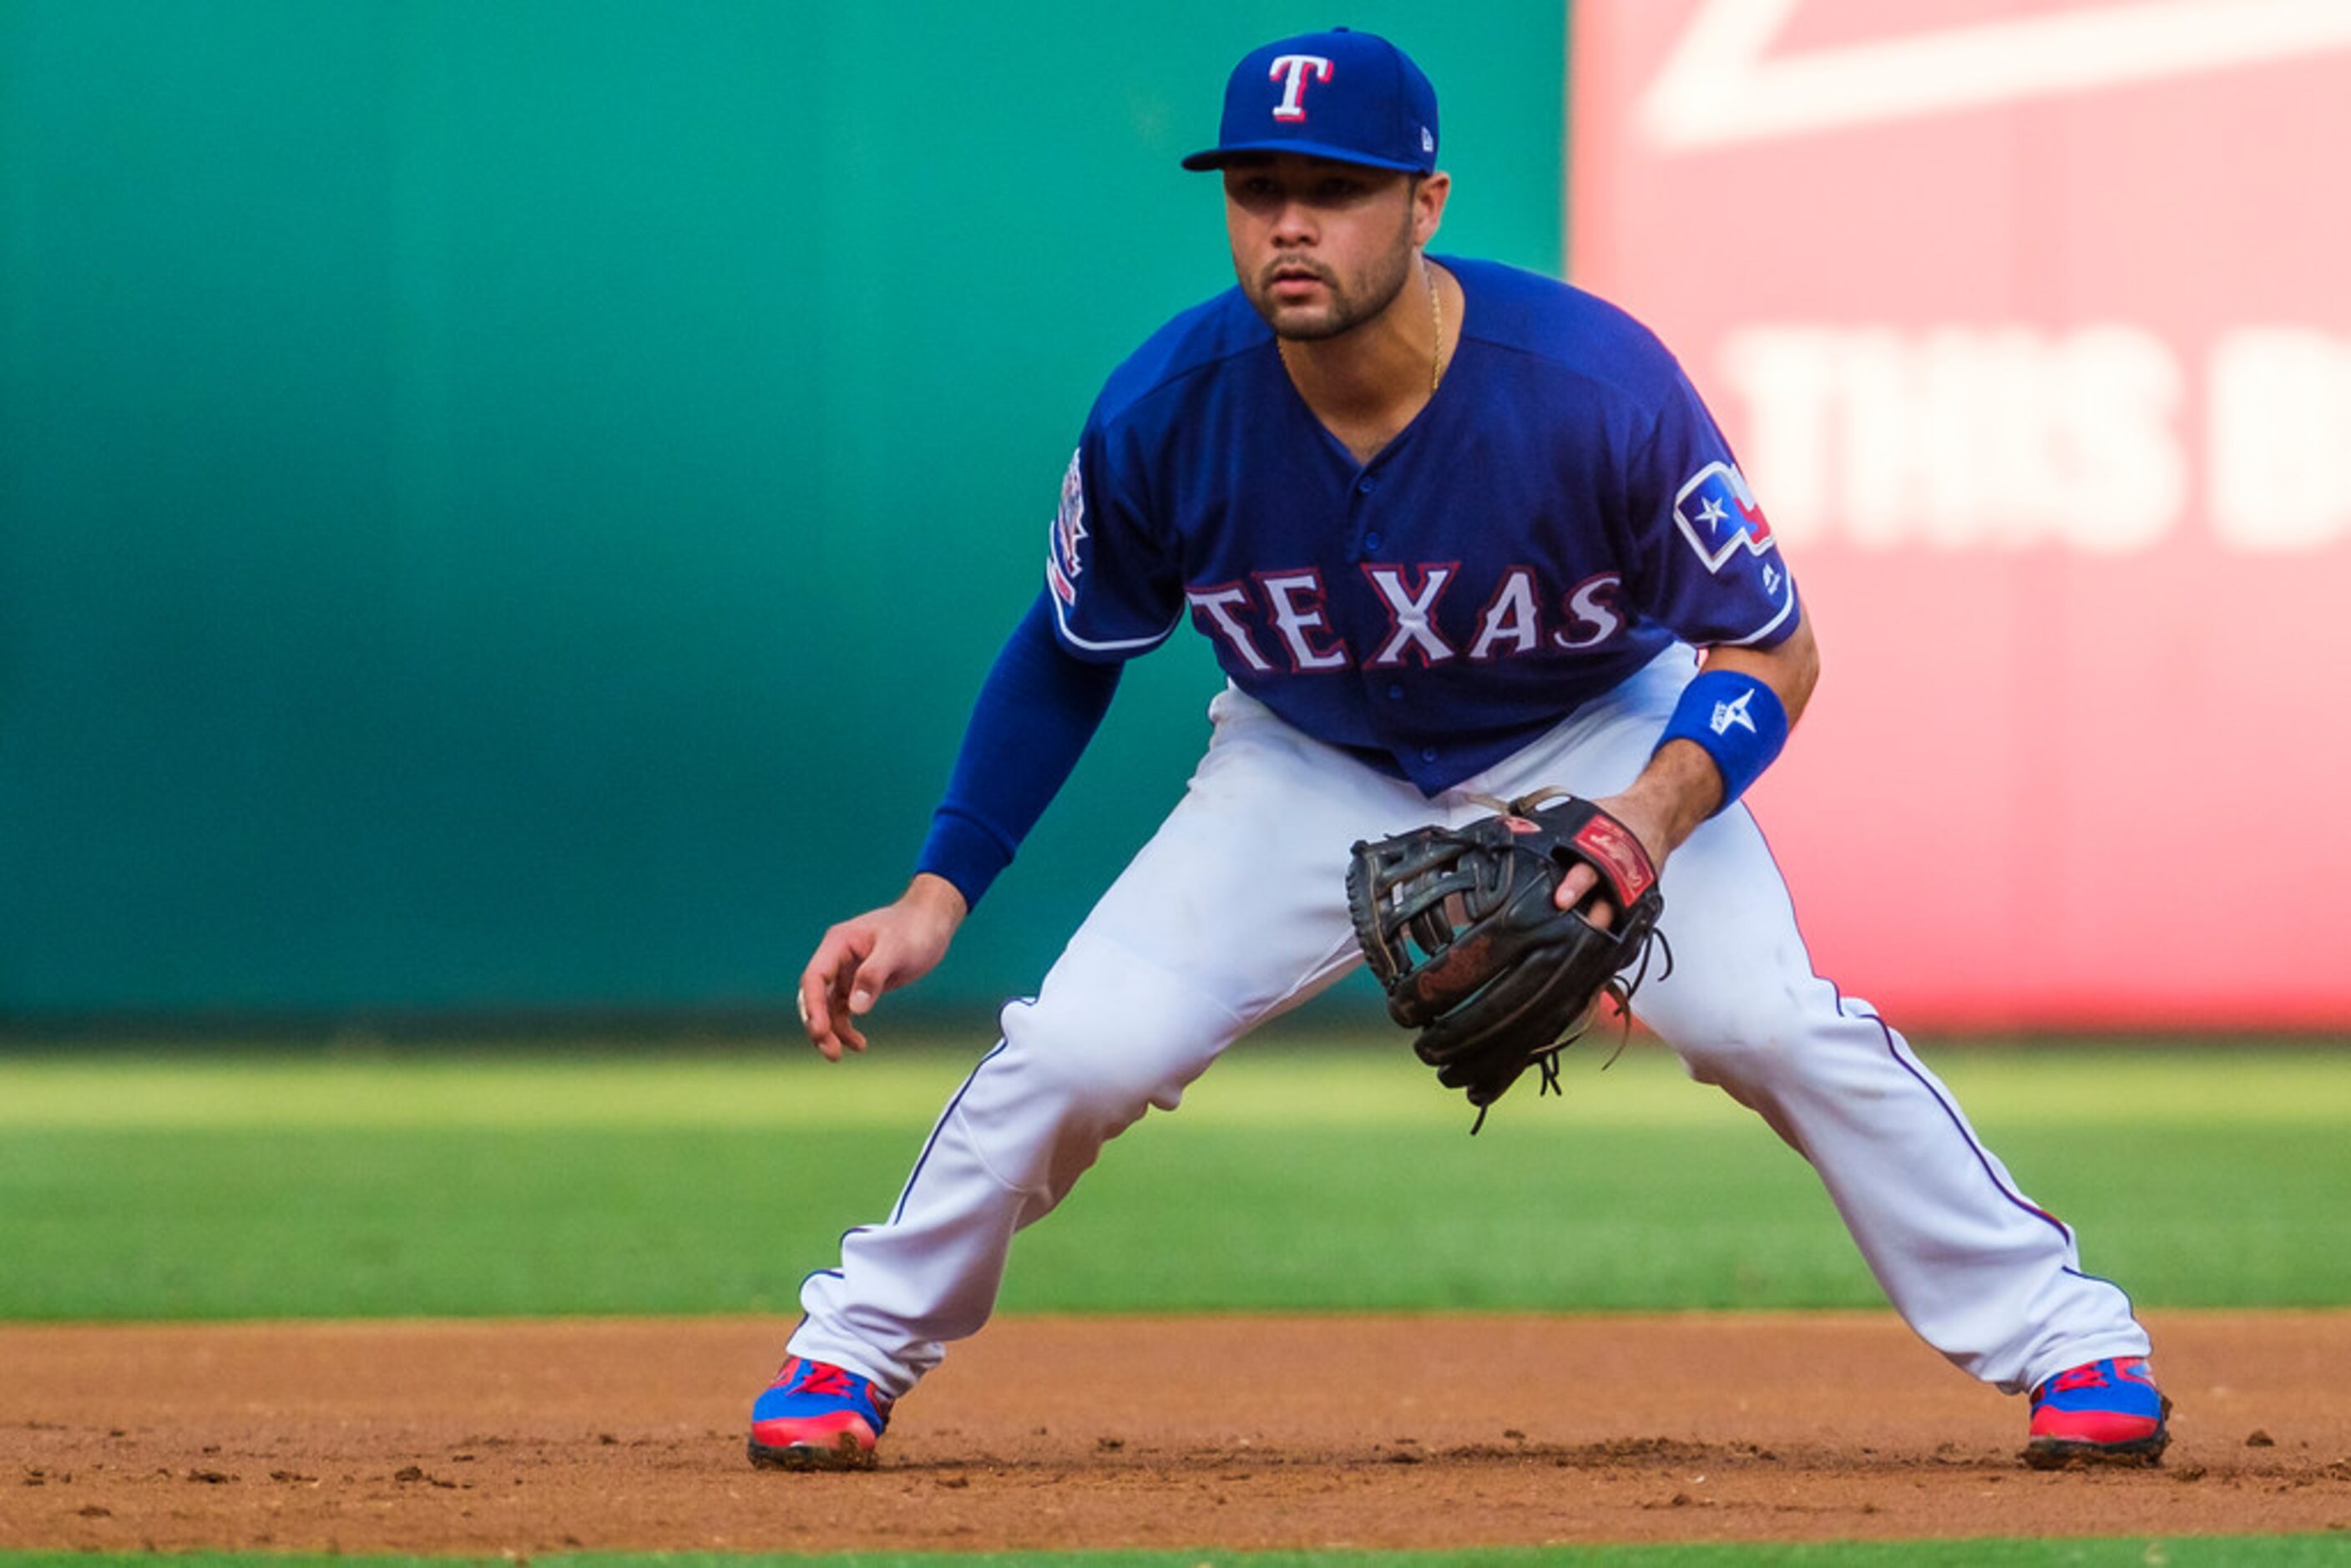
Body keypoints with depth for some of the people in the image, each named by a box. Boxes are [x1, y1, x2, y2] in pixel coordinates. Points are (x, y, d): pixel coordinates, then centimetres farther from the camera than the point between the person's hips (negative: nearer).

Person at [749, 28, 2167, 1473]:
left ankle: (2069, 1339, -7)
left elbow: (1773, 652, -19)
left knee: (1770, 1019, -22)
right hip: (1308, 767, 2)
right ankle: (855, 1348, 10)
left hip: (1599, 739, -2)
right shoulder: (1165, 416, -25)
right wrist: (938, 895, -12)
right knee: (1078, 1049, -13)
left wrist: (1658, 813, -38)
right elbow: (1069, 657, -5)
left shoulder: (1602, 391, -31)